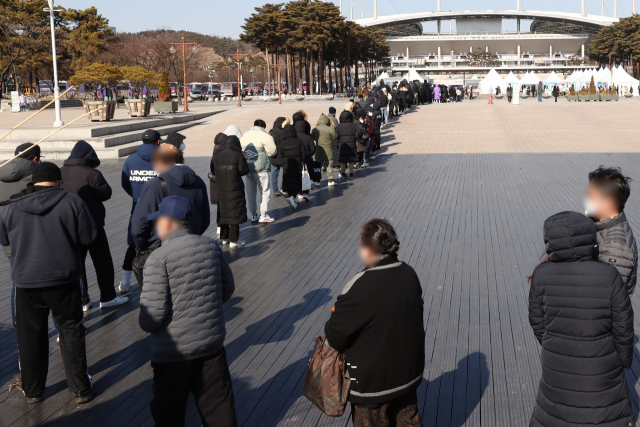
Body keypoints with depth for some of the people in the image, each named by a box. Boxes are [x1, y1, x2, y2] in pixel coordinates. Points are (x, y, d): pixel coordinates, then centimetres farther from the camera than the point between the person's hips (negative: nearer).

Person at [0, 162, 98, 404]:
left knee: (30, 336, 14)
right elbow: (89, 237, -6)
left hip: (26, 282, 2)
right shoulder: (72, 202, -9)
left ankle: (32, 391, 25)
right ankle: (81, 389, 14)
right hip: (64, 279, -2)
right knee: (71, 332, 10)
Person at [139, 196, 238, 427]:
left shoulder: (158, 258, -18)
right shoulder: (211, 246, -2)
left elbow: (153, 312, -21)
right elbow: (228, 288, 9)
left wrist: (145, 324, 1)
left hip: (173, 351, -5)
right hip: (212, 341, 5)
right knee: (219, 404, 18)